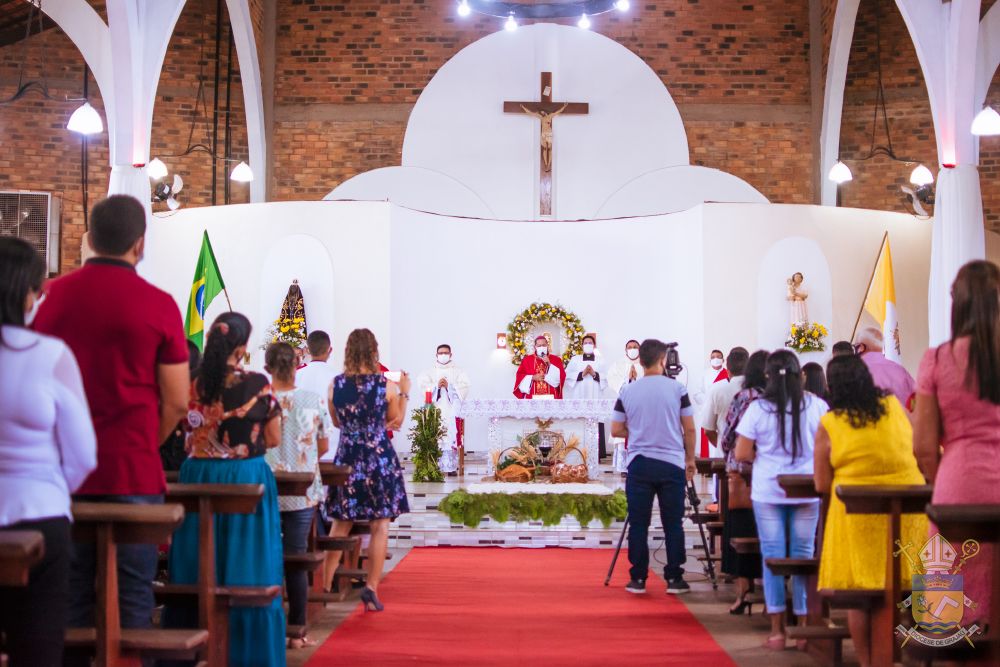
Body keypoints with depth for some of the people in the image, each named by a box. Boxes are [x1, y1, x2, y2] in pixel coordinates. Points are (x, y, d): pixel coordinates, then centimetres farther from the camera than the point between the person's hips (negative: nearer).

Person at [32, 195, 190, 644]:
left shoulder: (53, 295, 2)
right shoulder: (158, 304, -8)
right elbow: (176, 403, -6)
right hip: (133, 472, -3)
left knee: (70, 596, 12)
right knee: (131, 596, 5)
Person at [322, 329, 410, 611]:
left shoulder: (336, 384, -3)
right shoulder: (387, 386, -9)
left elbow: (337, 422, 10)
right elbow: (396, 421, 6)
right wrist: (404, 392, 17)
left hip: (346, 458, 3)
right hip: (380, 458, -3)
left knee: (341, 523, 13)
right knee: (380, 525, 5)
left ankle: (325, 584, 15)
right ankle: (371, 588, 2)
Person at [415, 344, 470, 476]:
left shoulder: (458, 372, 14)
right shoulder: (429, 372, 16)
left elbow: (464, 387, 1)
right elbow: (422, 386, 3)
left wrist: (448, 386, -11)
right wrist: (436, 385, -11)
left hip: (452, 410, -1)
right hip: (435, 410, 1)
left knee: (452, 437, -9)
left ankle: (452, 467, -8)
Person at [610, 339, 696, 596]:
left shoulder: (627, 392, 2)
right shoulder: (677, 389, -2)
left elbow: (616, 430, 6)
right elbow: (689, 429, 0)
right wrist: (690, 459, 13)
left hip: (639, 464, 1)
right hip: (672, 464, -1)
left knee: (638, 524, 5)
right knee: (673, 524, 6)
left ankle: (638, 579, 7)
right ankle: (674, 579, 7)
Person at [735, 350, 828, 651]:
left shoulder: (758, 408, -6)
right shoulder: (816, 405, -3)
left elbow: (742, 454, -5)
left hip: (767, 491, -1)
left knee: (772, 556, 5)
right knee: (803, 555, 8)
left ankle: (777, 630, 8)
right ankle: (804, 627, 12)